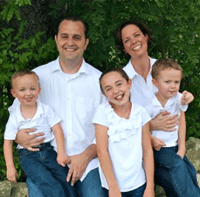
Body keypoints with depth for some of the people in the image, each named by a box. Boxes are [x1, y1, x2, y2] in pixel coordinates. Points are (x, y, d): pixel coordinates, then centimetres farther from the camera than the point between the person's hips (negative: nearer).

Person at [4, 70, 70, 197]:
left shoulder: (46, 110, 3)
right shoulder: (14, 119, 2)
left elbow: (57, 130, -1)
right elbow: (8, 142, 6)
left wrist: (61, 153, -11)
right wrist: (10, 167, -1)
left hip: (48, 150, 2)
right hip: (28, 155, -1)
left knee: (64, 180, -13)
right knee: (46, 181, -27)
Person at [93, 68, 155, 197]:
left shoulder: (140, 112, -2)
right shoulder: (103, 111, -9)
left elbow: (147, 150, 0)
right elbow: (102, 150, -12)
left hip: (139, 185, 2)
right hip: (113, 186, -2)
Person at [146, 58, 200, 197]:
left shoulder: (179, 98, -3)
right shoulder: (148, 104, -14)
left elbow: (182, 121, 4)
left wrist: (182, 147, 0)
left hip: (174, 145, 4)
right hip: (158, 148, -4)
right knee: (178, 164, -24)